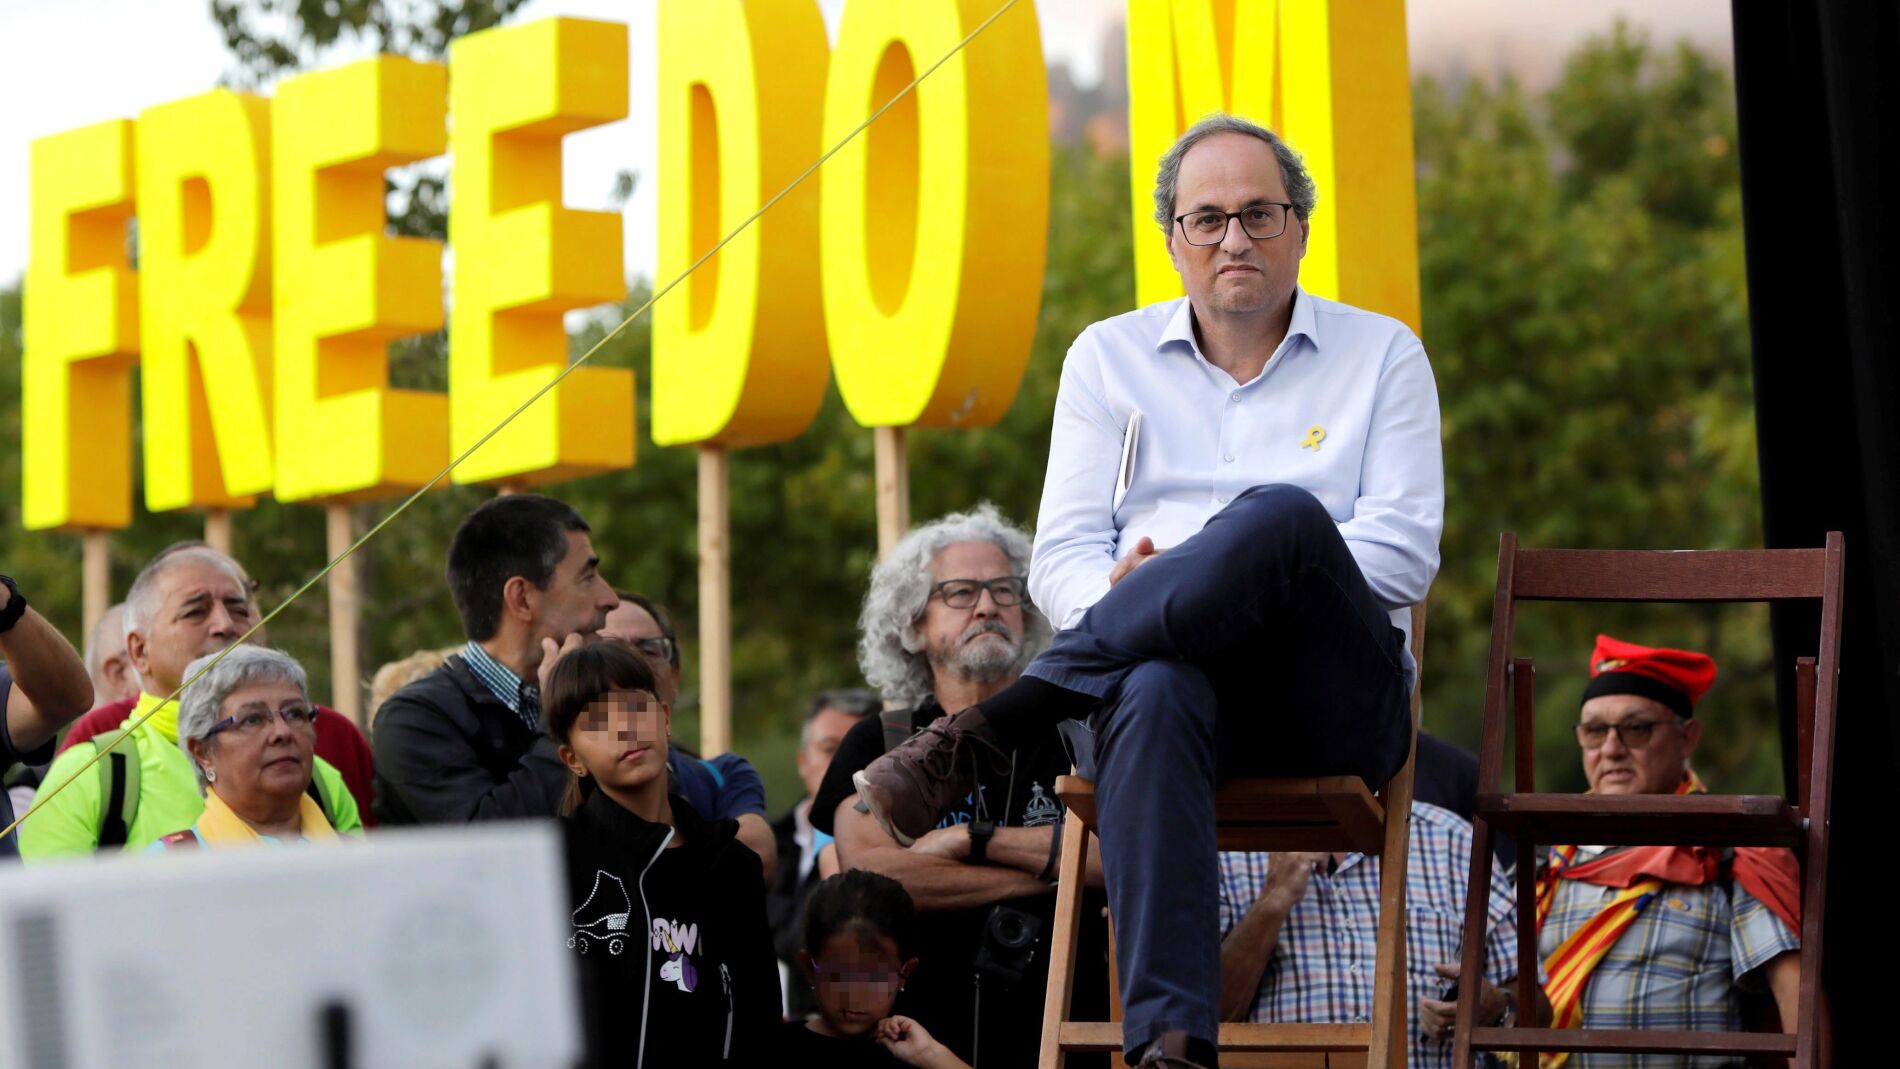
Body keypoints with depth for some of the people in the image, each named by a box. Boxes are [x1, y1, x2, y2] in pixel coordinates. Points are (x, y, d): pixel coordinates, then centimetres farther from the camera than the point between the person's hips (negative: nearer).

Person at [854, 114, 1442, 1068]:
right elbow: (1061, 557, 12)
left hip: (1332, 693, -1)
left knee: (1283, 516, -35)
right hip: (1174, 669, 1)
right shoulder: (1109, 357, 21)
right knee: (1153, 695, -39)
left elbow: (1403, 553, 2)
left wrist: (1213, 576, -11)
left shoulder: (1380, 355, 15)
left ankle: (983, 732, -31)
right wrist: (1122, 596, -14)